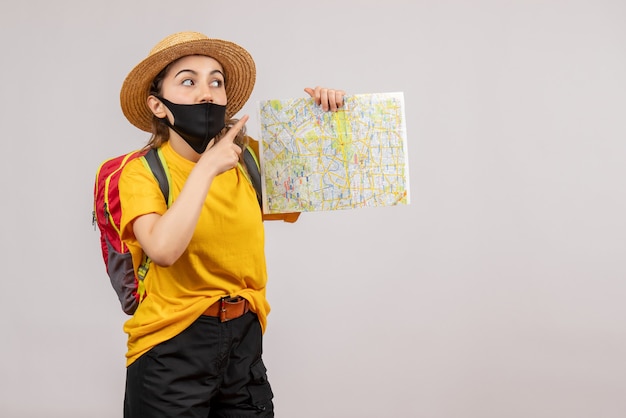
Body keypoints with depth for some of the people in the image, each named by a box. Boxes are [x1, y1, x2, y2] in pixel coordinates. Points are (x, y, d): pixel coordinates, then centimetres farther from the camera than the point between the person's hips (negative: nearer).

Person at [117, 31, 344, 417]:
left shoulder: (249, 158, 2)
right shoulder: (142, 172, -11)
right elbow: (163, 250, -29)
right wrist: (207, 168, -22)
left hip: (245, 341, 4)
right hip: (171, 348, -4)